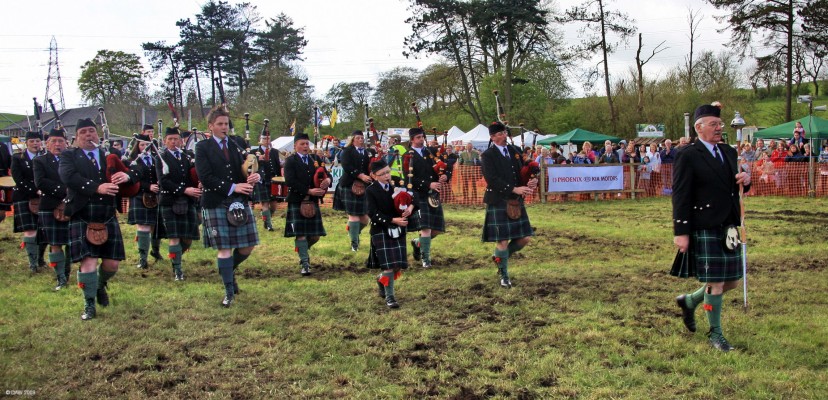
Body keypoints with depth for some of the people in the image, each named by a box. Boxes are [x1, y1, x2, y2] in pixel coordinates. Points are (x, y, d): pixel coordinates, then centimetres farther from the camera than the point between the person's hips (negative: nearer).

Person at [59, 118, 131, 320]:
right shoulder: (68, 156, 5)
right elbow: (68, 177, -15)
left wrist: (126, 175, -24)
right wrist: (97, 187, -28)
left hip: (108, 218, 3)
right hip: (82, 219, -3)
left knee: (112, 264, 6)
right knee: (88, 263, -7)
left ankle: (101, 286, 39)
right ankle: (89, 305, 11)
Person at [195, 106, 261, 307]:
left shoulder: (237, 145, 12)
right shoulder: (203, 147, -1)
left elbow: (245, 169, 12)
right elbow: (205, 177, -11)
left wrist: (254, 176, -13)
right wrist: (232, 188, -18)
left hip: (240, 202, 4)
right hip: (216, 204, -4)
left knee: (248, 246, 5)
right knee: (224, 248, -1)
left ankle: (230, 270, 35)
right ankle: (229, 292, 11)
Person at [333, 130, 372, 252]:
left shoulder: (368, 153, 16)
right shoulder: (347, 151, 1)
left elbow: (371, 168, 14)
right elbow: (346, 166, -14)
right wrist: (360, 175, -22)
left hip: (364, 187, 5)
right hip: (349, 186, -4)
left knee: (364, 216, 2)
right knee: (353, 215, -5)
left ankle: (354, 233, 30)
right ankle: (354, 242, 4)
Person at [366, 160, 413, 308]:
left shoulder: (396, 185, 4)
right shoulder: (371, 191, -8)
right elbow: (373, 214, -14)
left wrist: (410, 207, -11)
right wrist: (393, 220, -21)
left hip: (398, 230, 5)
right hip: (381, 231, -5)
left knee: (399, 265, 7)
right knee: (388, 265, -7)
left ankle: (382, 280, 36)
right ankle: (389, 296, 6)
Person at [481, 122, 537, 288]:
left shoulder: (514, 151, 11)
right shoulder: (488, 155, -7)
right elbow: (491, 179, -18)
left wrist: (532, 181, -11)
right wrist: (514, 189, -25)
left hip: (516, 202, 6)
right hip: (498, 203, -6)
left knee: (524, 238, 7)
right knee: (502, 240, 0)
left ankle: (500, 257, 31)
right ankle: (504, 276, 17)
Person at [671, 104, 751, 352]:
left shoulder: (729, 153, 13)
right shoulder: (688, 156, -10)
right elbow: (680, 197, -13)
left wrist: (744, 181, -2)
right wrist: (681, 232, -17)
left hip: (728, 227, 7)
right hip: (705, 229, -7)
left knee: (732, 281, 11)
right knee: (715, 283, 0)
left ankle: (689, 301, 34)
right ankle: (715, 334, 17)